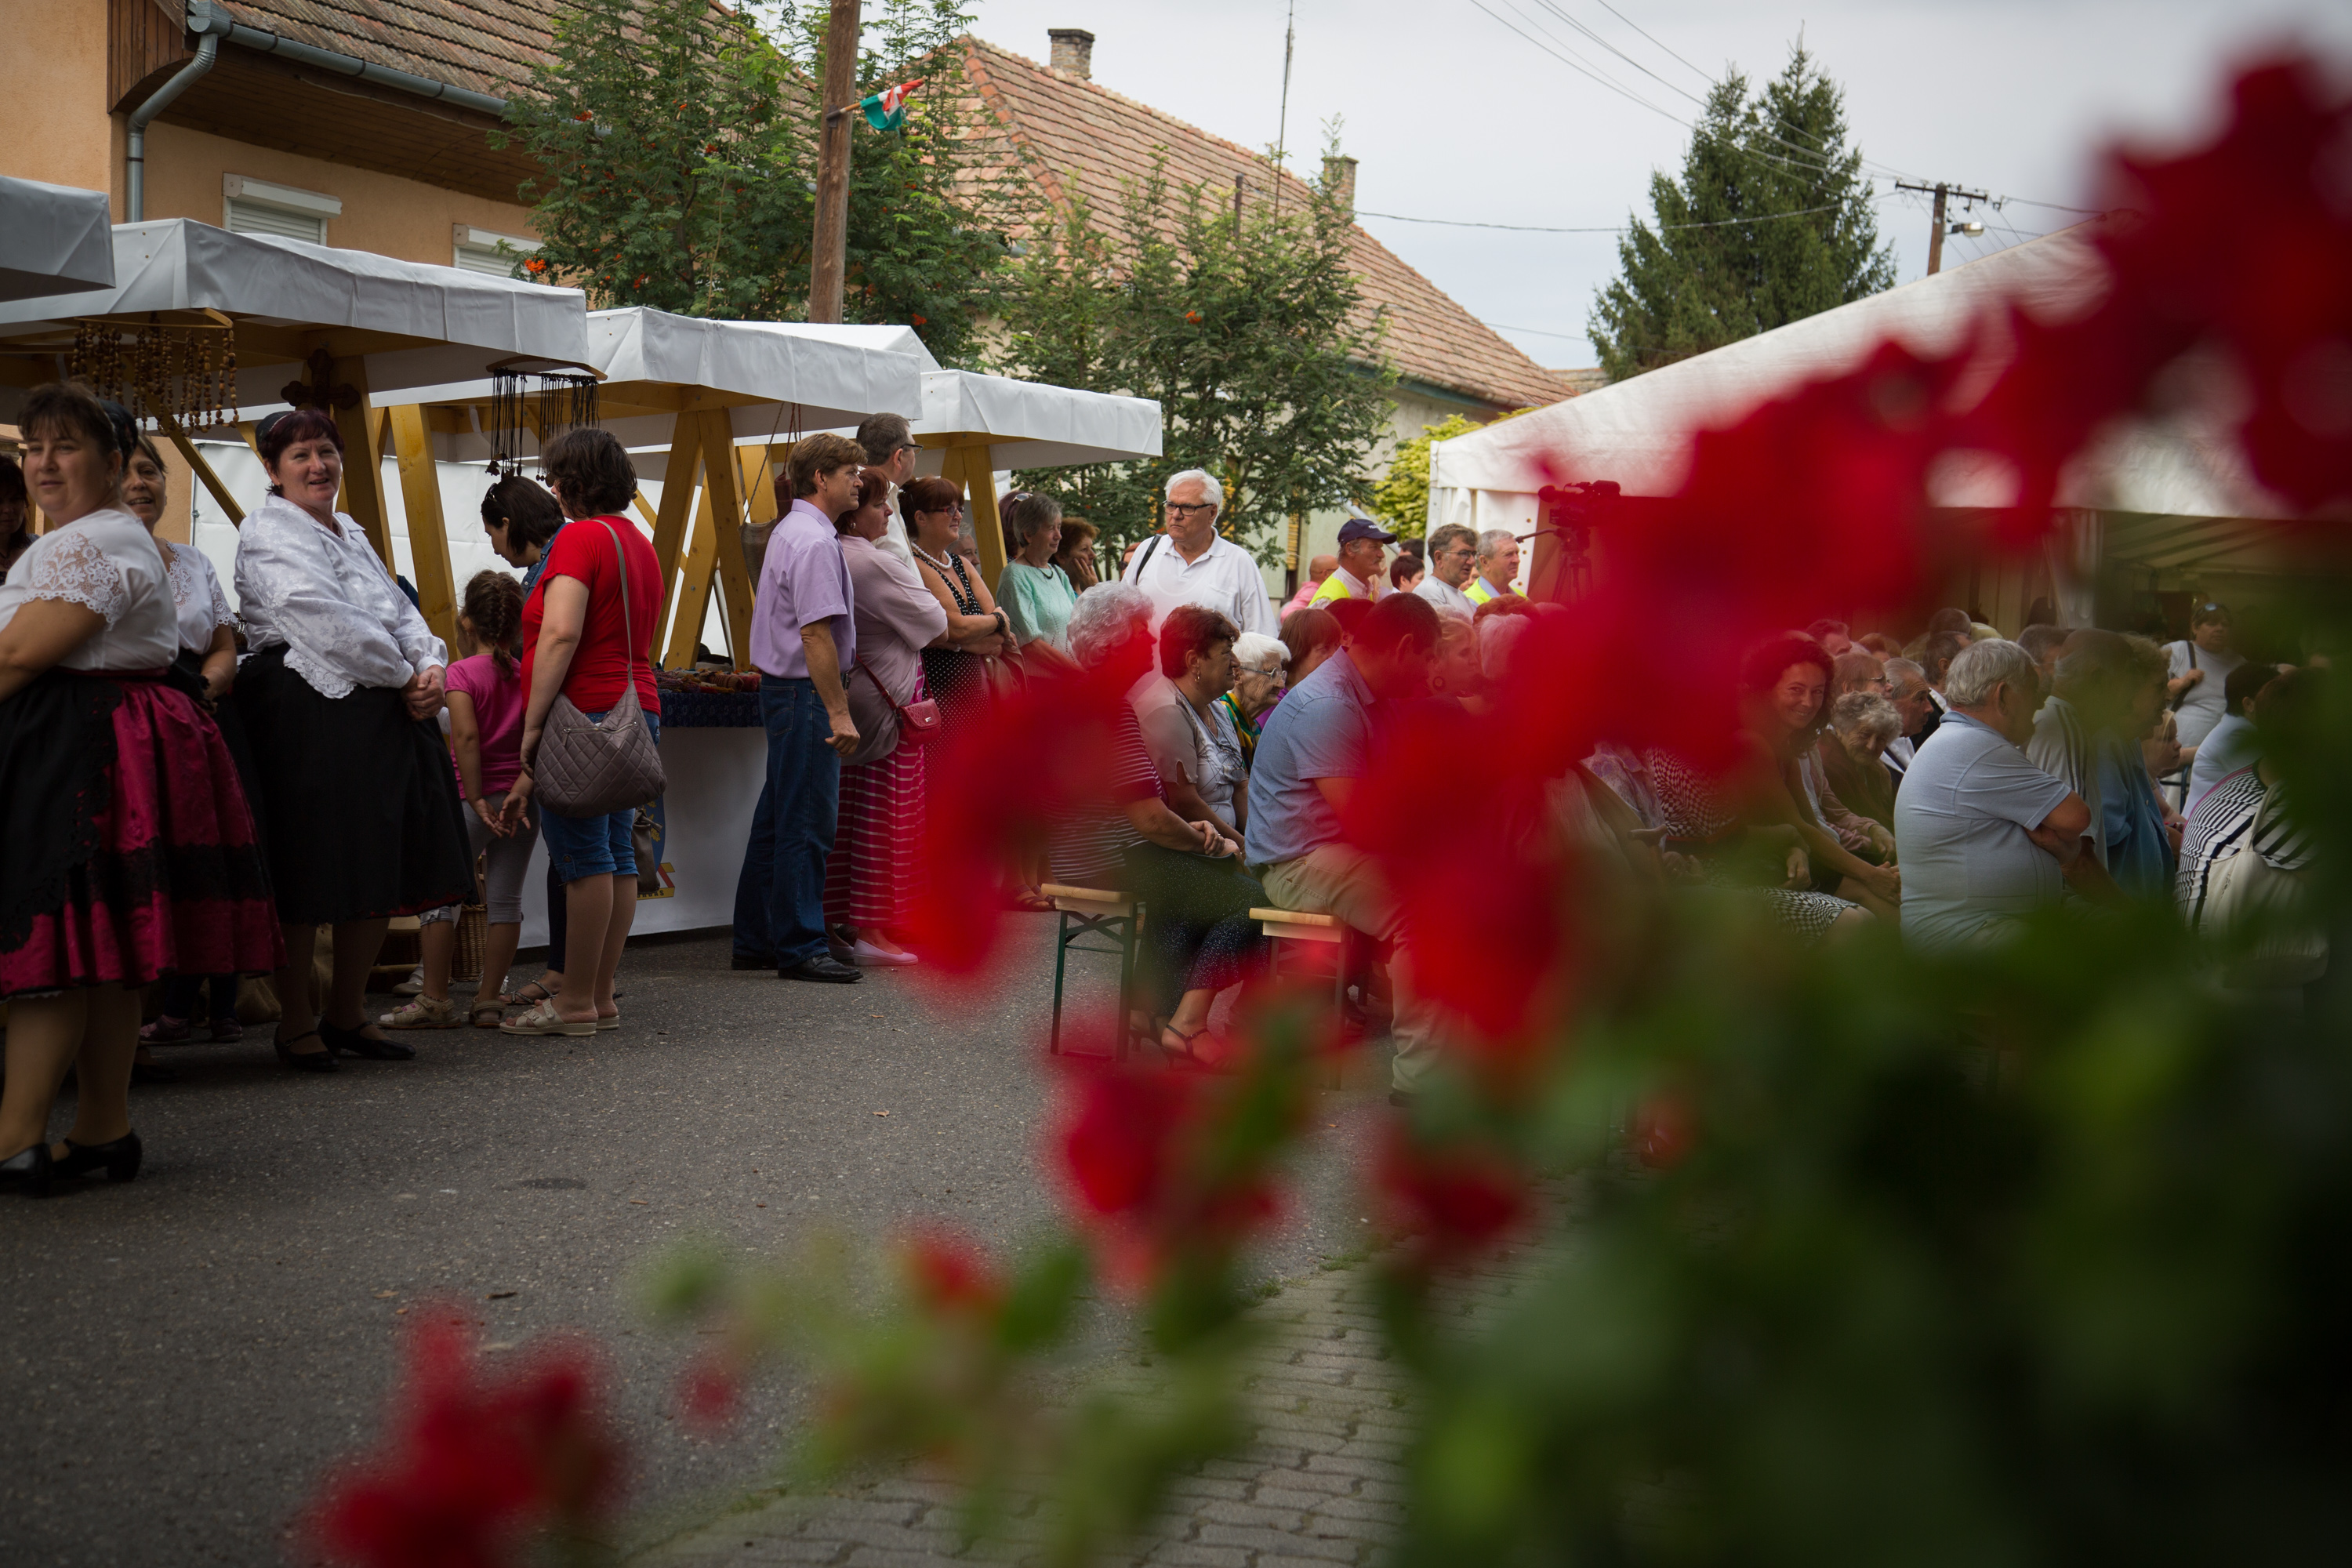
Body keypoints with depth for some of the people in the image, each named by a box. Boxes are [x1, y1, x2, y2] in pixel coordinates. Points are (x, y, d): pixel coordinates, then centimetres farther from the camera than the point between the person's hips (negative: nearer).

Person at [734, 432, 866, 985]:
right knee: (807, 823, -6)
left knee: (777, 819, 14)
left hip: (780, 688, 11)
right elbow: (816, 633, -23)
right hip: (806, 693, -11)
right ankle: (799, 947, -3)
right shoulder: (815, 541, -17)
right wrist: (839, 712, -22)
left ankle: (756, 940, 20)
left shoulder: (789, 531, 17)